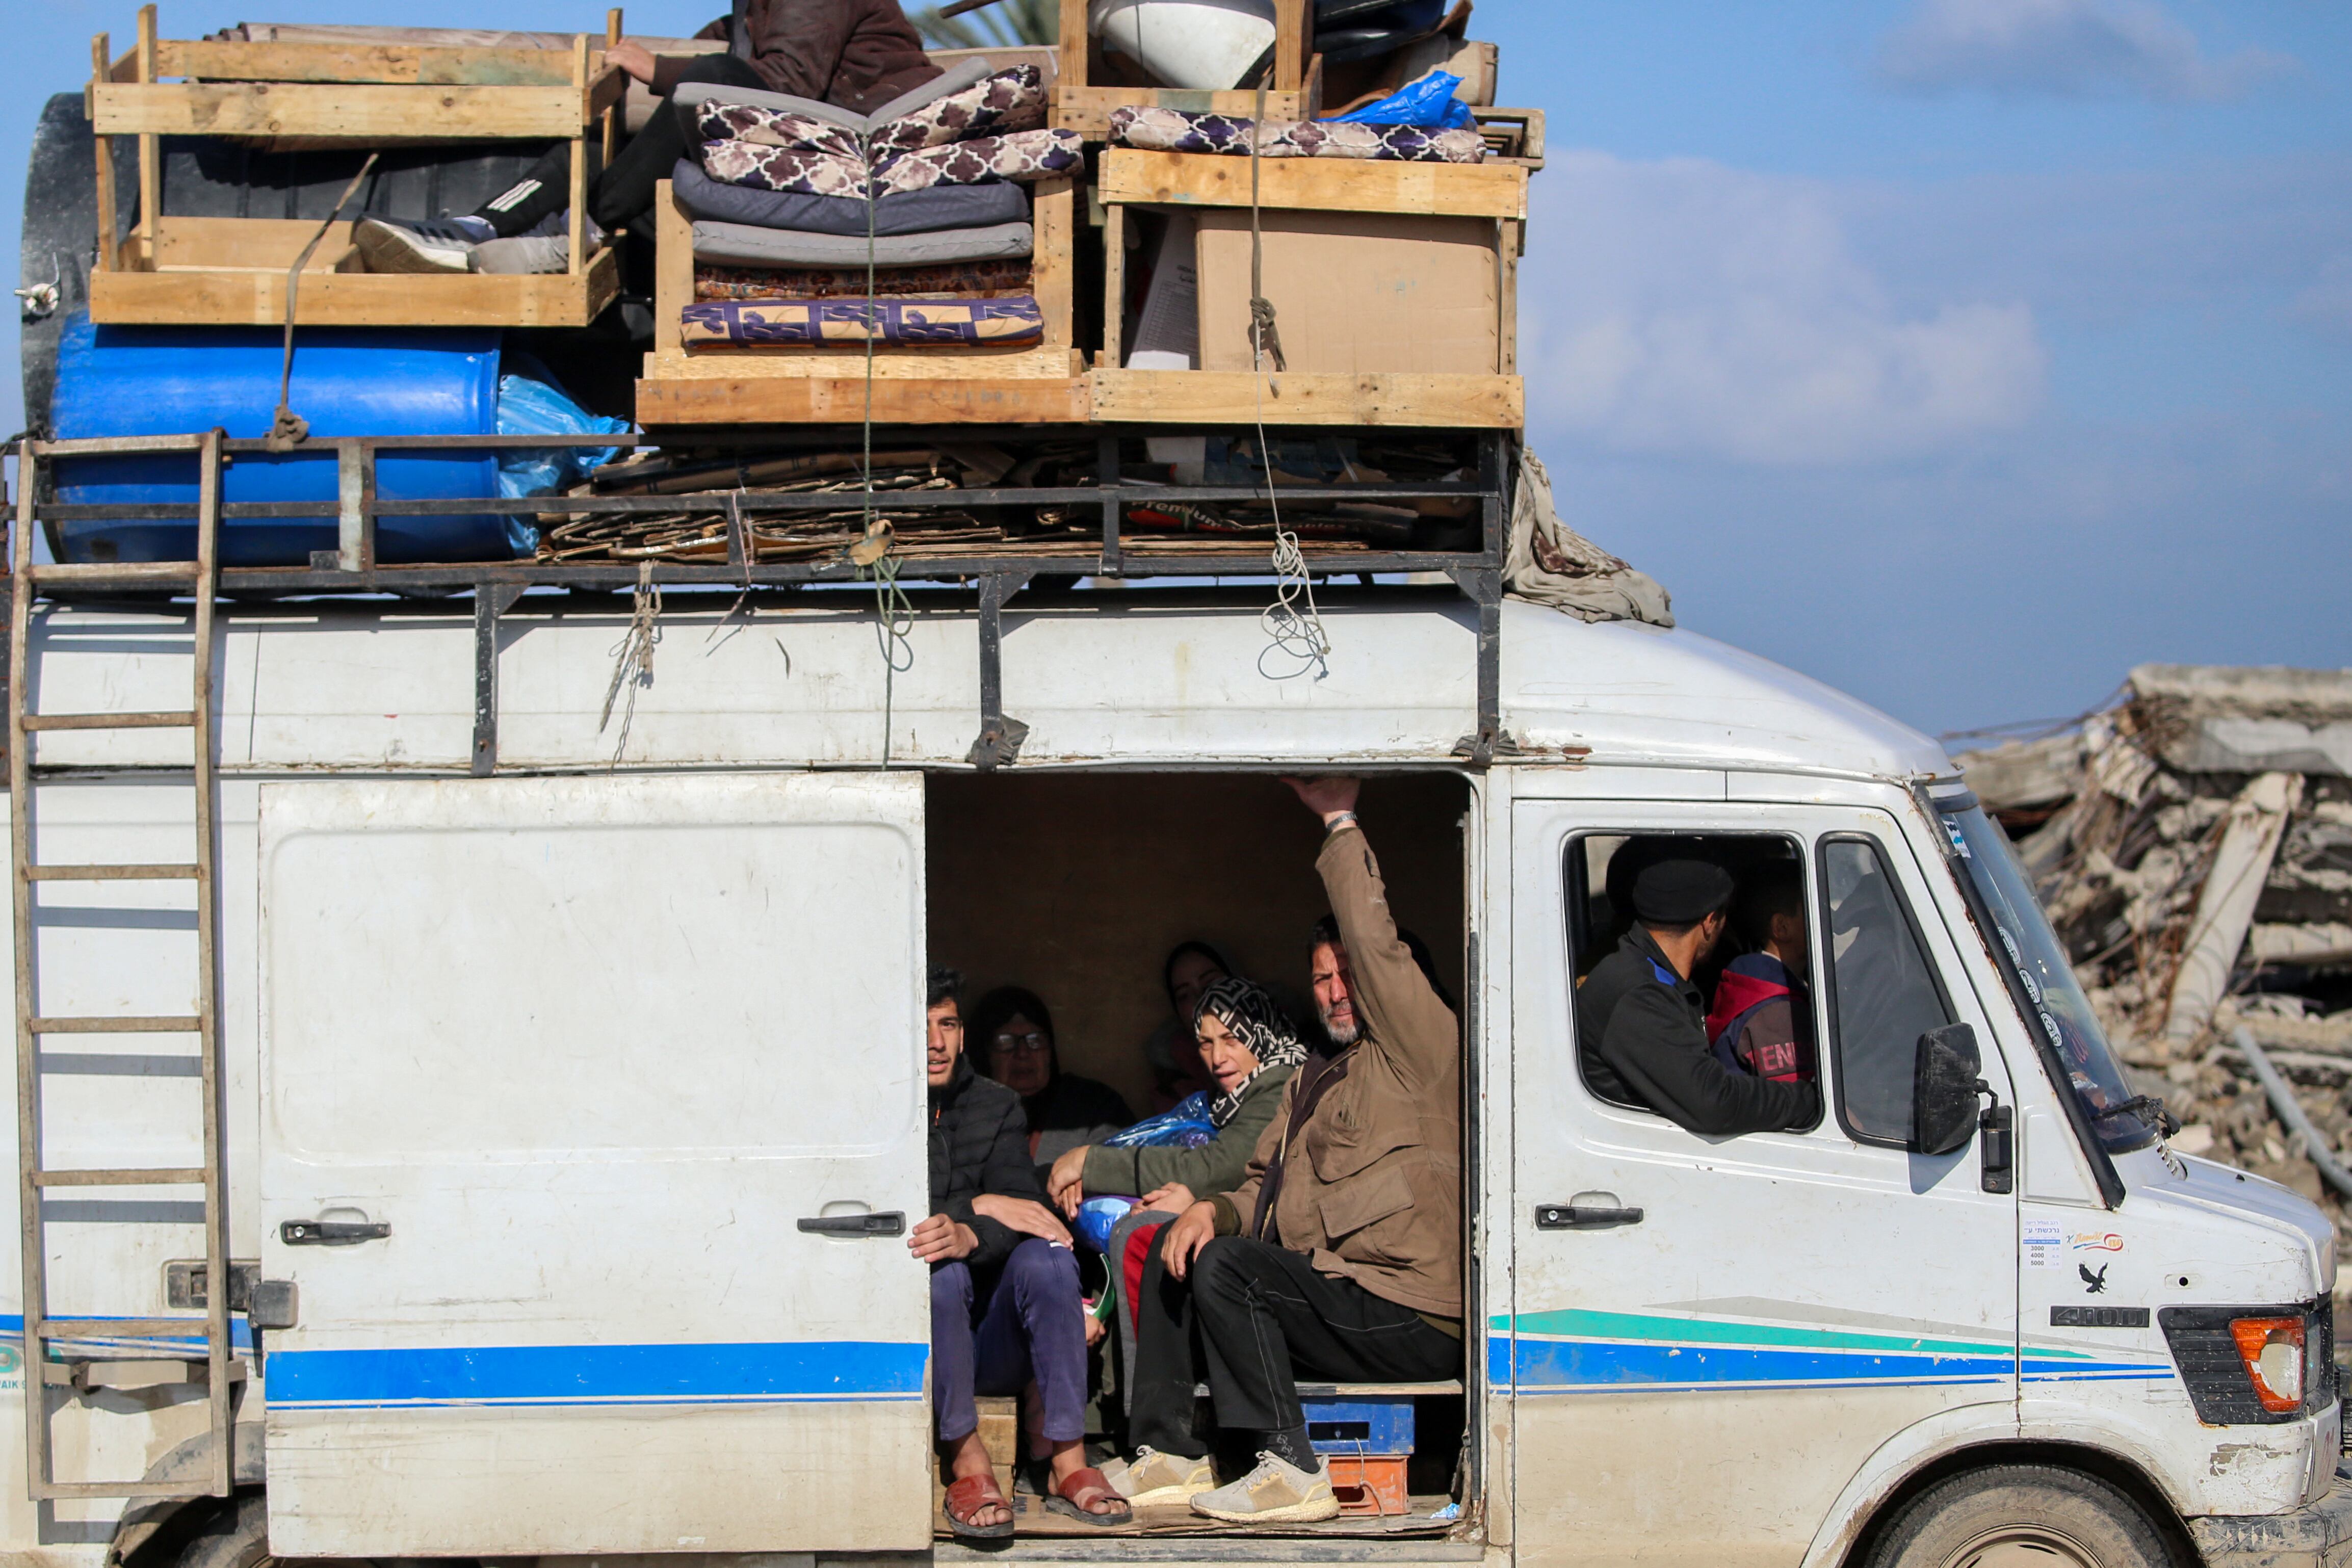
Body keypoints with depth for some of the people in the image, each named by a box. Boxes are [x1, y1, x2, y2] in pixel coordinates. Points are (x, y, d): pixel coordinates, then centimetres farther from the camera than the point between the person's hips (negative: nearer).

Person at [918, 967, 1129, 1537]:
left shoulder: (996, 1106, 10)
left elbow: (1020, 1209, -6)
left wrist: (967, 1235, -30)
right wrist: (977, 1207, -15)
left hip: (995, 1340, 3)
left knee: (1045, 1256, -28)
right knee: (939, 1271, -34)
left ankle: (1067, 1463, -29)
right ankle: (968, 1465, -31)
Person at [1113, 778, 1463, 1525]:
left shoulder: (1419, 1051, -2)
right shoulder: (1311, 1080, 25)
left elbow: (1374, 945, -14)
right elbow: (1263, 1186, 24)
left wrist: (1341, 822, -5)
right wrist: (1213, 1209, 0)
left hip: (1412, 1322, -9)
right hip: (1330, 1293, 9)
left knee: (1222, 1267, -23)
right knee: (1174, 1257, 10)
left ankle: (1293, 1471, -21)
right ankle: (1167, 1455, 5)